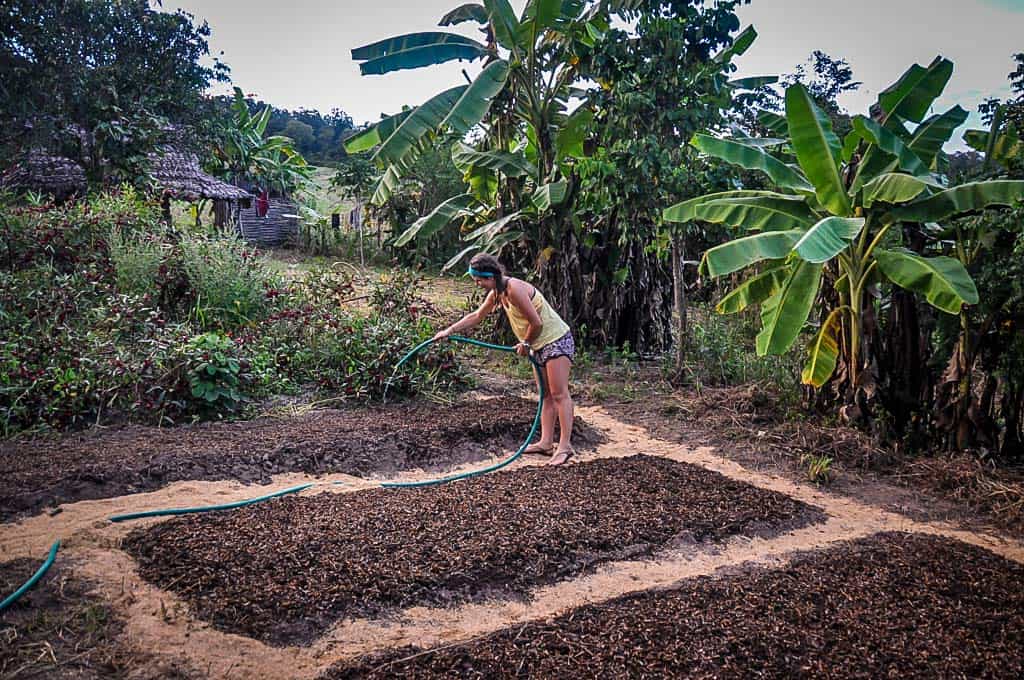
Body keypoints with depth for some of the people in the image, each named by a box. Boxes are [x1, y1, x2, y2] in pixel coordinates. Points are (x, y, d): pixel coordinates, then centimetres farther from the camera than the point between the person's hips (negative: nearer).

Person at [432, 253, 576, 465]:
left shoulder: (514, 289, -24)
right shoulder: (496, 293, 6)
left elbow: (536, 323, -24)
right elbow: (476, 316, 19)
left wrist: (525, 343, -7)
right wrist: (449, 331, 15)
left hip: (556, 339, -10)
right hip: (540, 345, 10)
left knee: (559, 394, -10)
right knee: (545, 395, 10)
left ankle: (565, 445, -10)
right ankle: (546, 442, 14)